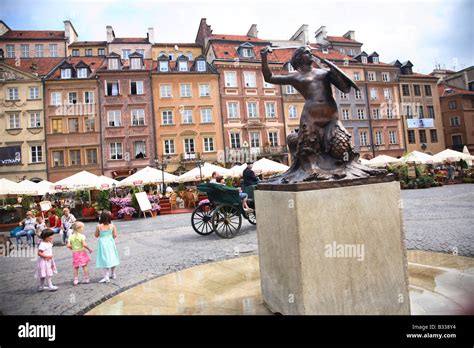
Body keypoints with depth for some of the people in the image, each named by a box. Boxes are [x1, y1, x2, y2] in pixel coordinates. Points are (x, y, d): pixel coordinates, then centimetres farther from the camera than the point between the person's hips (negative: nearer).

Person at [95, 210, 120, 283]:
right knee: (112, 258, 17)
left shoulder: (99, 226, -14)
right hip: (110, 243, 3)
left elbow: (96, 235, -5)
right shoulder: (112, 226, -8)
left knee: (105, 260, 1)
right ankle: (113, 274, 30)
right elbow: (115, 235, -5)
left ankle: (106, 277, -1)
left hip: (103, 244, -3)